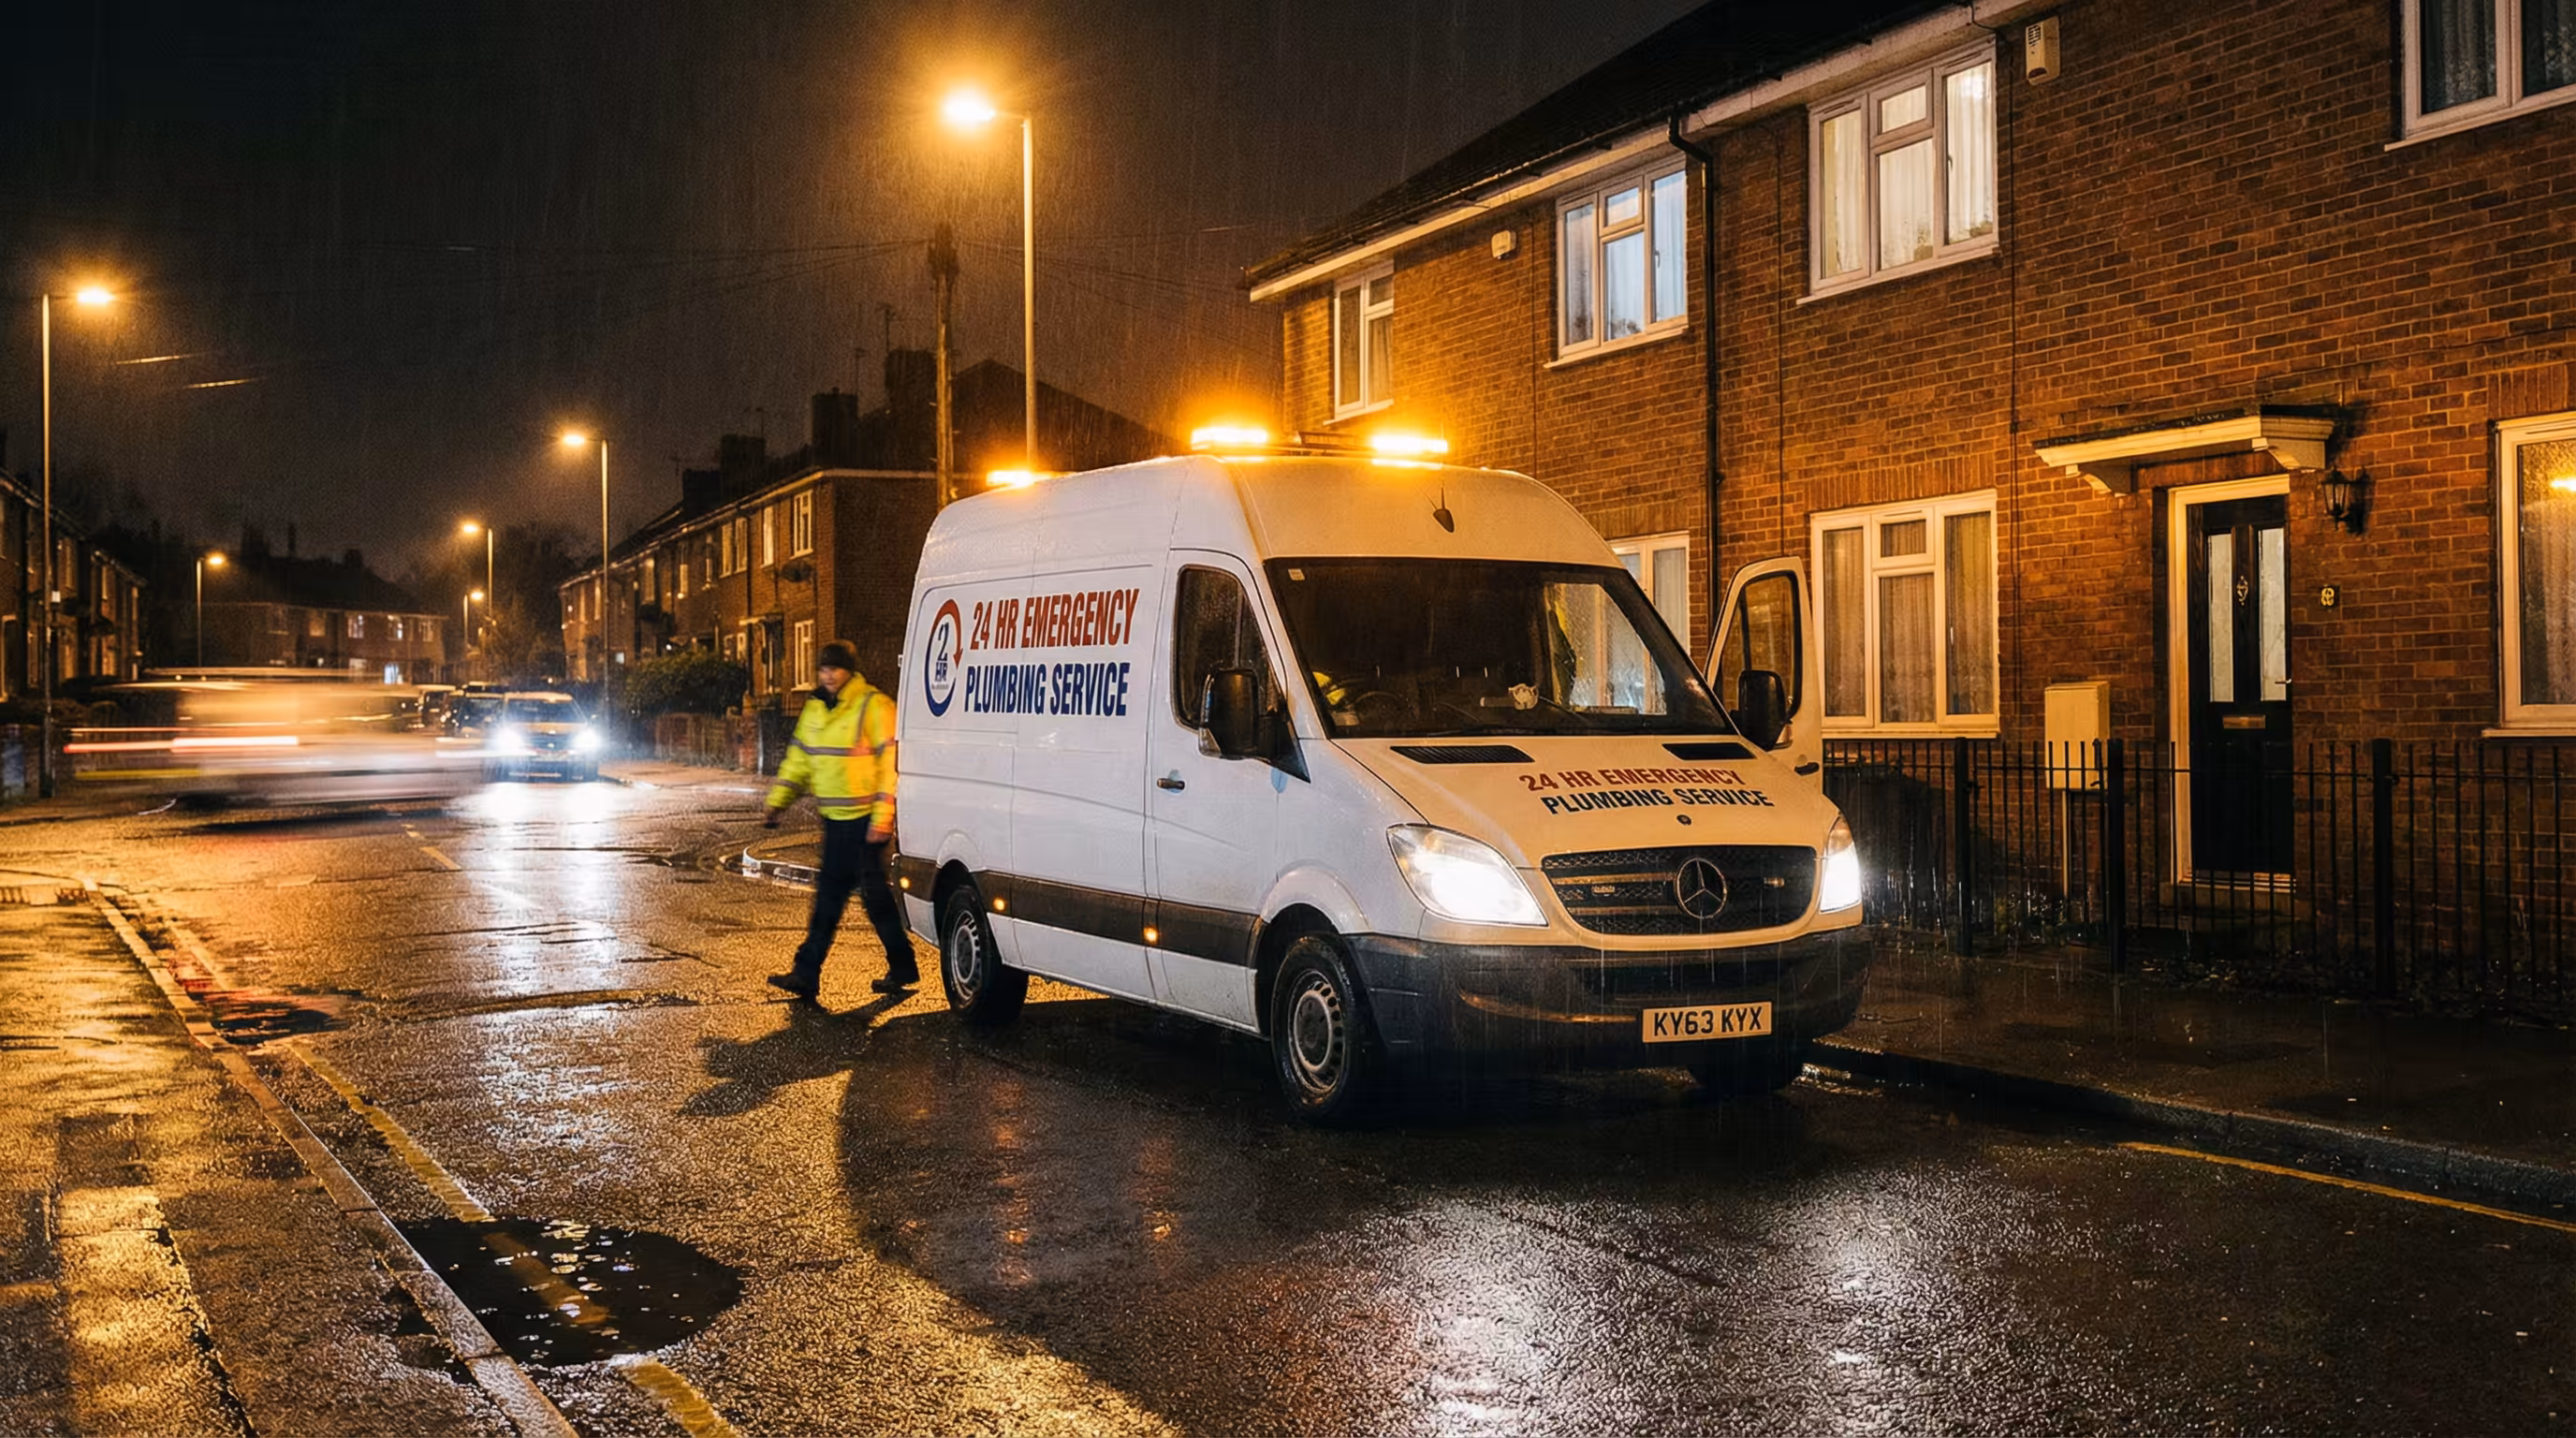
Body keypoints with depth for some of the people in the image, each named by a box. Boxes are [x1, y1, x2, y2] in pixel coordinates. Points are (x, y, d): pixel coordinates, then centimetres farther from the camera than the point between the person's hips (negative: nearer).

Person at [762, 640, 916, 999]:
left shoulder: (874, 706, -12)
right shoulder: (815, 710, 12)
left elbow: (891, 763, -16)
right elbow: (798, 761, 21)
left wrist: (883, 816, -20)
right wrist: (776, 804, 15)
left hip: (867, 821, -7)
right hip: (835, 820, 7)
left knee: (875, 895, -1)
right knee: (828, 895, 8)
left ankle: (902, 967, 12)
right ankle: (807, 973, 10)